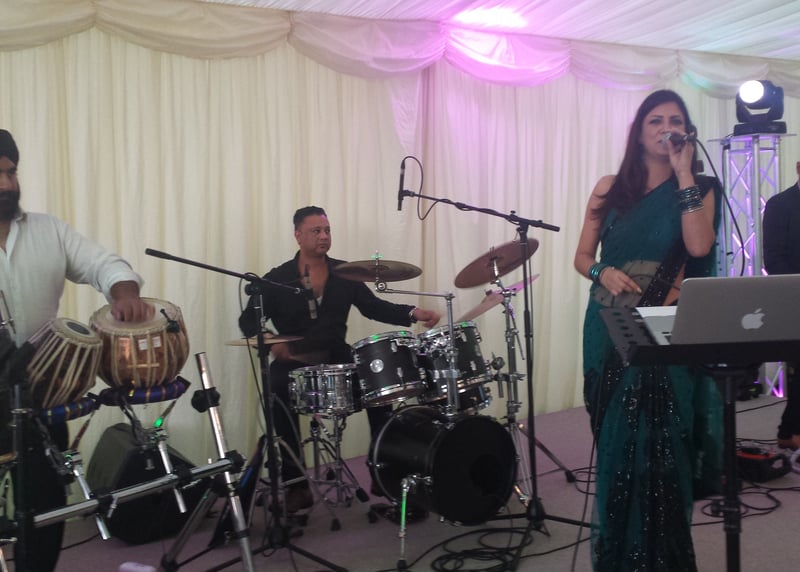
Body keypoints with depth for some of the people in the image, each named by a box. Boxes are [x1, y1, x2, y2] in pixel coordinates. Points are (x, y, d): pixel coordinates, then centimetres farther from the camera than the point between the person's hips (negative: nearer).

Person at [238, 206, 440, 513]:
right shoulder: (277, 278, -1)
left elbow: (374, 307, 2)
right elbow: (248, 319, 1)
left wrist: (413, 313, -15)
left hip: (337, 358, 2)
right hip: (294, 362, -2)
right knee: (278, 394, -31)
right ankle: (295, 483, -18)